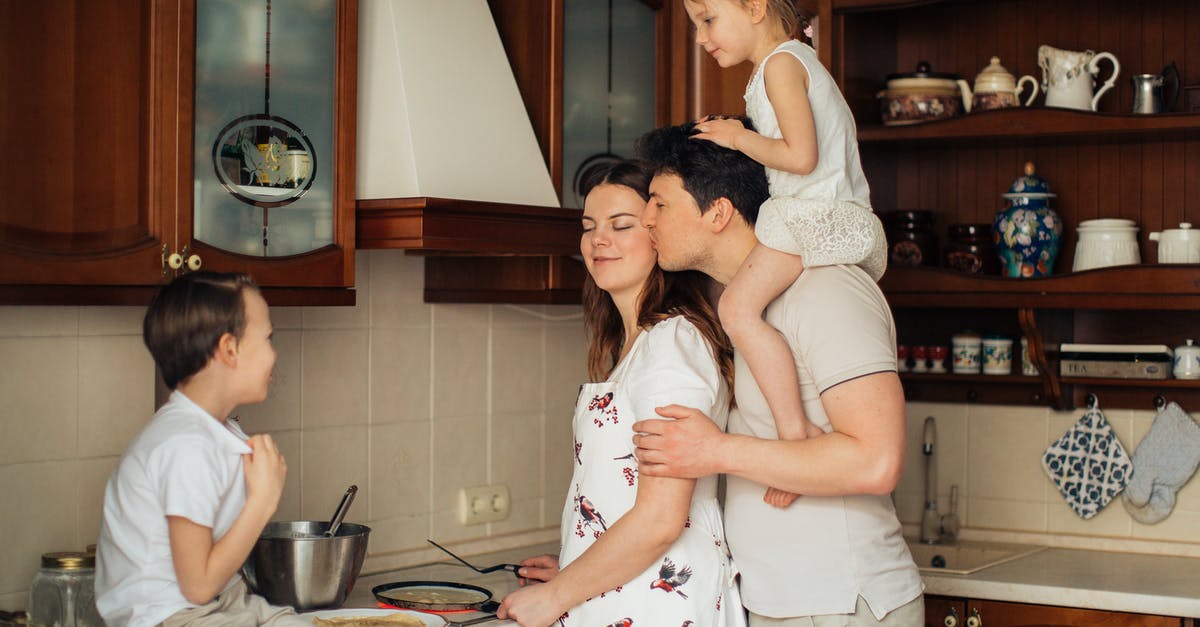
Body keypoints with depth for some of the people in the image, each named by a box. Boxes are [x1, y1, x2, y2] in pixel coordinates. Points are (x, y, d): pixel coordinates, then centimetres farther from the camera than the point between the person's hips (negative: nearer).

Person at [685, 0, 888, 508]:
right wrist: (739, 140, 18)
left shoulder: (780, 63, -9)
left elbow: (801, 156, -18)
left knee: (739, 305, -24)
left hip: (814, 213, -11)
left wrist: (740, 138, -6)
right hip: (847, 219, 11)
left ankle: (796, 430, -30)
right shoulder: (798, 59, 22)